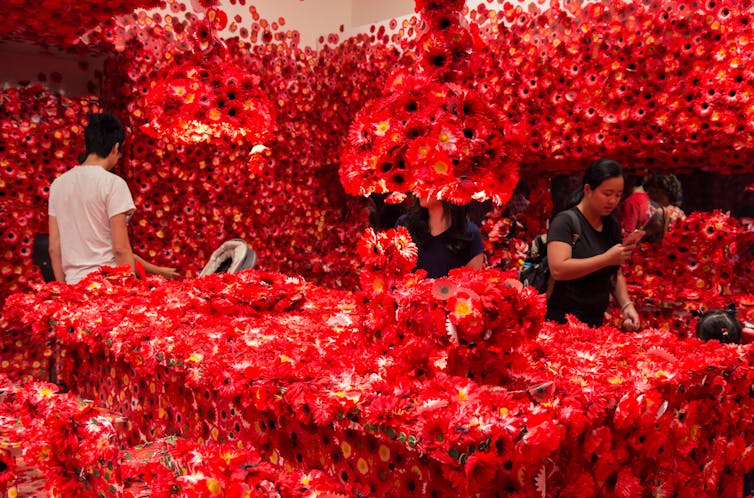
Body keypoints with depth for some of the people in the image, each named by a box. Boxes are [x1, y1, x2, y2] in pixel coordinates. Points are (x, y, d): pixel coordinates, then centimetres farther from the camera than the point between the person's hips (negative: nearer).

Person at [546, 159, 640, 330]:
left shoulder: (612, 225, 8)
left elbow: (615, 273, 13)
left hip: (597, 322, 7)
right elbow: (558, 269, -24)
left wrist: (626, 305, -3)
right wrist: (606, 258, -25)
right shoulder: (565, 221, -13)